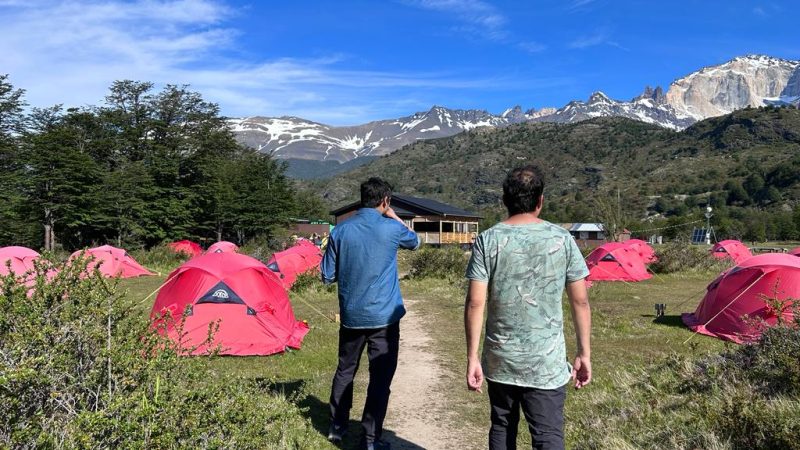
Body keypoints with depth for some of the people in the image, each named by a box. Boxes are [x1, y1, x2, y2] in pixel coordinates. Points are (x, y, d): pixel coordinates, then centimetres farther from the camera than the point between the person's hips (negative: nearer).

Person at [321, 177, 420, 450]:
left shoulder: (340, 231, -3)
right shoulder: (391, 229, -10)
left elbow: (328, 276, 3)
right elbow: (414, 242, 14)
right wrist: (394, 217, 18)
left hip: (351, 317, 4)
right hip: (384, 317, -3)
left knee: (345, 371, 19)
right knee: (380, 378, 5)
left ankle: (336, 428, 32)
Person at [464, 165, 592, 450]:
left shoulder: (488, 240, -5)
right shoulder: (562, 239, -3)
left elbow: (475, 304, -9)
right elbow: (580, 302, -1)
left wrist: (472, 358, -2)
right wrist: (584, 354, 8)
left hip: (500, 361, 1)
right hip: (547, 363, -1)